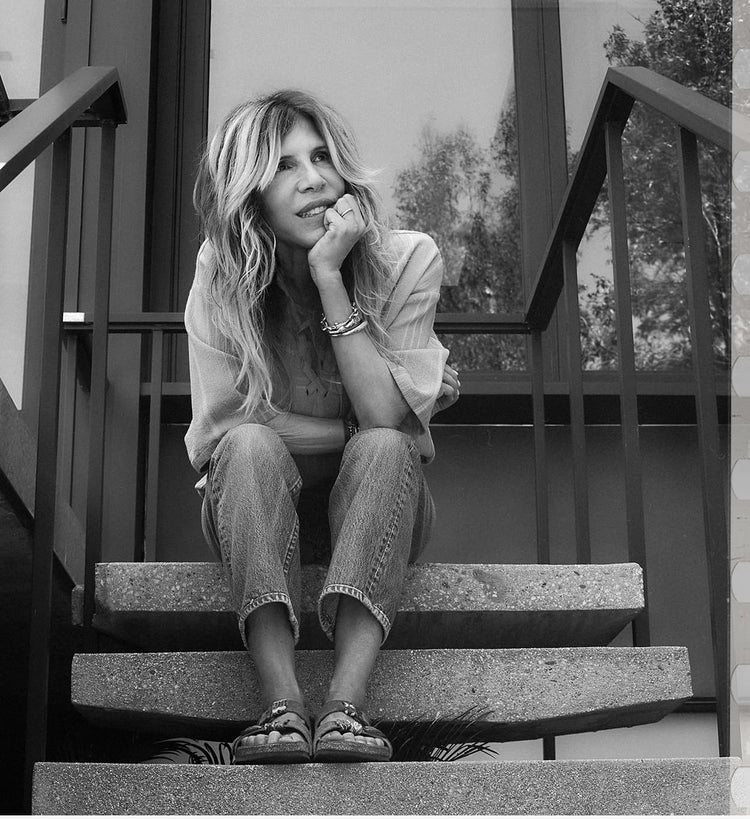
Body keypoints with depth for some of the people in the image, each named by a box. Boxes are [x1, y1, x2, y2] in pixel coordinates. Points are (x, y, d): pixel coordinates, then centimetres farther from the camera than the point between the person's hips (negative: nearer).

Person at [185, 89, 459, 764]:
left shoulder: (407, 259, -14)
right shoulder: (221, 275, -13)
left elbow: (384, 418, -24)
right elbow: (229, 427, -17)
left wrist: (330, 277, -28)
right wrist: (357, 428, -17)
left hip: (375, 505, 0)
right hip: (256, 509, 0)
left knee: (385, 449, -31)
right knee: (251, 448, -31)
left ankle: (348, 703, -42)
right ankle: (282, 703, -40)